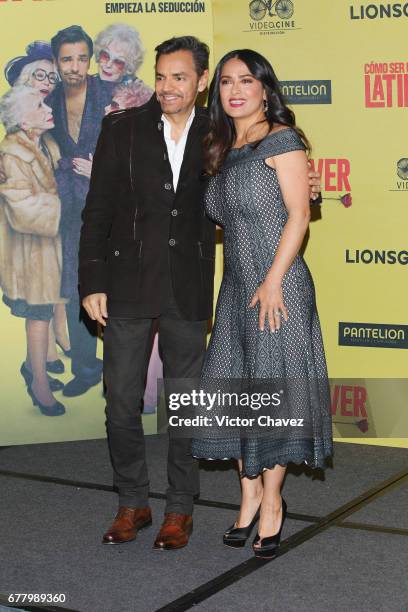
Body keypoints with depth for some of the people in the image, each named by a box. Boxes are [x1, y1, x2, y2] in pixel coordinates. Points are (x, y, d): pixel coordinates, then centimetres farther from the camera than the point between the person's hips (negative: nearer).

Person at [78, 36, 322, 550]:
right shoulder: (122, 128, -1)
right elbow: (97, 209, 0)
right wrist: (92, 282, -6)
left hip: (188, 291, 1)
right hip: (128, 286, 0)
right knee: (121, 401, 5)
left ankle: (179, 509, 22)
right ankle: (132, 503, 22)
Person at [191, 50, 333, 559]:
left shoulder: (282, 139, -5)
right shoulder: (221, 151, 15)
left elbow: (299, 214, -11)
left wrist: (273, 281, -17)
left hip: (277, 284, -6)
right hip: (235, 287, 7)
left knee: (273, 388, 0)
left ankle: (272, 501, 13)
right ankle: (249, 495, 21)